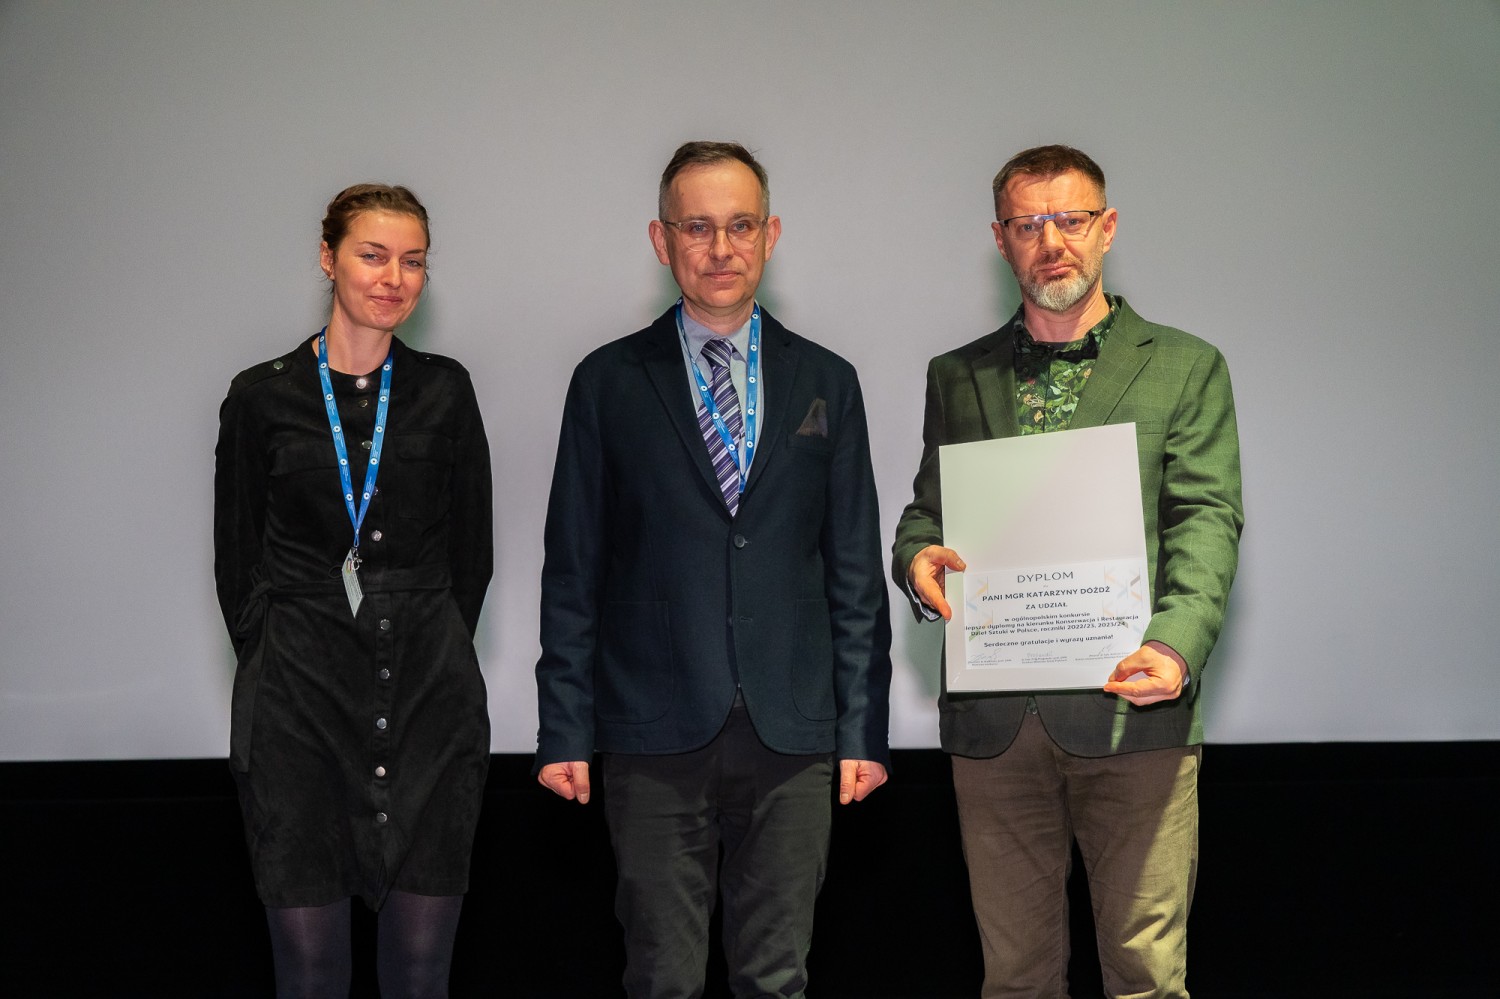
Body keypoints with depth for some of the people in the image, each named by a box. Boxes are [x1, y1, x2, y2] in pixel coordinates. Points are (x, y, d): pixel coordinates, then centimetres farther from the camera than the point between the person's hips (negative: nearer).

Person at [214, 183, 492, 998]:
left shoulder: (444, 390, 7)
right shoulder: (261, 396, 3)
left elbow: (472, 548, 11)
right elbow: (237, 558, 8)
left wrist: (436, 649, 5)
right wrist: (275, 665, 3)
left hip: (430, 690, 1)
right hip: (300, 693, -1)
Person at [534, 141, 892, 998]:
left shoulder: (826, 382, 9)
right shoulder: (610, 382, 5)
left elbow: (855, 568, 9)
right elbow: (573, 571, 4)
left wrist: (864, 728, 4)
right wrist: (565, 730, -1)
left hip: (792, 734, 1)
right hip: (656, 734, -1)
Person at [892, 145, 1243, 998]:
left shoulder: (1186, 368, 8)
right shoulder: (958, 377, 17)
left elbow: (1206, 520, -3)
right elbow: (927, 509, 19)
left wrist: (1177, 642, -22)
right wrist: (918, 560, -7)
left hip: (1131, 709, -2)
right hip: (993, 720, 3)